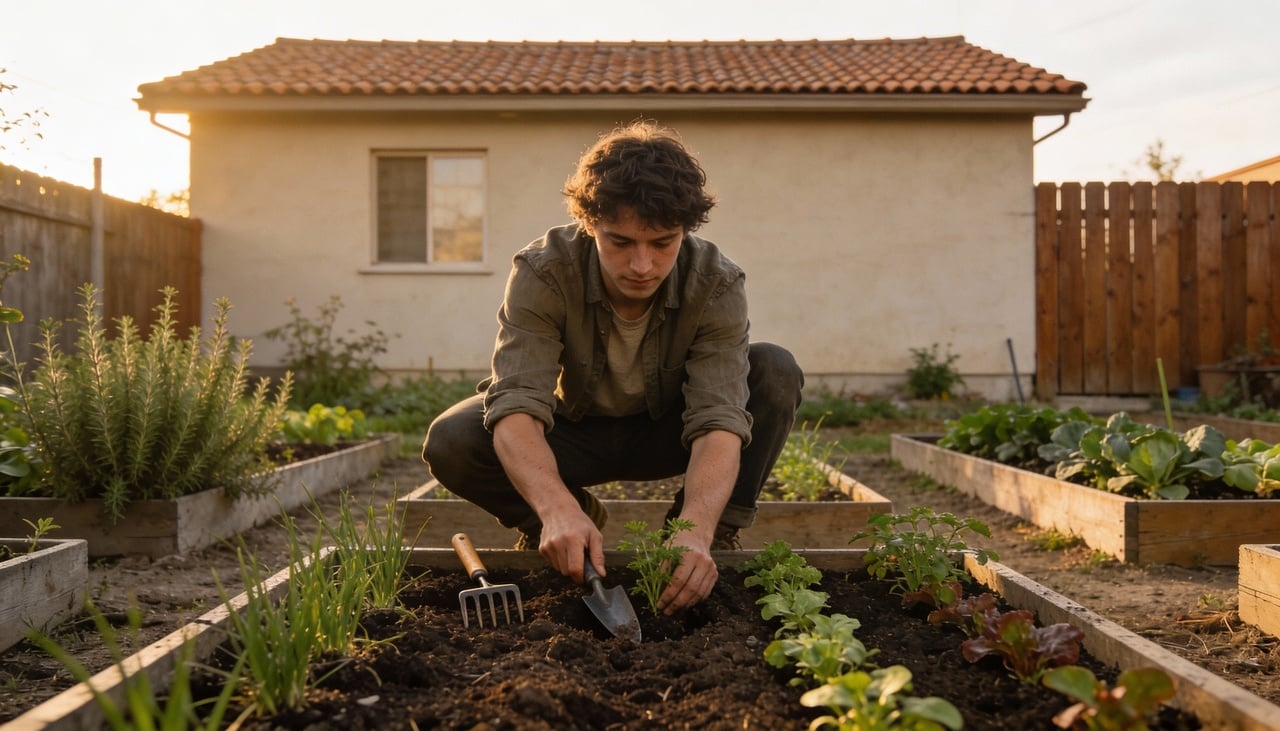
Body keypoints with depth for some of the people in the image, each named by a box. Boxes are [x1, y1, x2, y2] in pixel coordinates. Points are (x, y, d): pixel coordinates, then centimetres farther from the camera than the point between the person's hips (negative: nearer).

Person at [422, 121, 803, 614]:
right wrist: (557, 509, -57)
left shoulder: (718, 286, -27)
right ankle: (564, 523, 0)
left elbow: (719, 420, -36)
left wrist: (697, 532, -54)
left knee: (775, 371, -27)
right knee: (449, 443, -28)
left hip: (668, 432, 0)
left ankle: (719, 534, -9)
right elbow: (516, 408, -37)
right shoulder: (542, 273, -28)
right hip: (576, 433, 0)